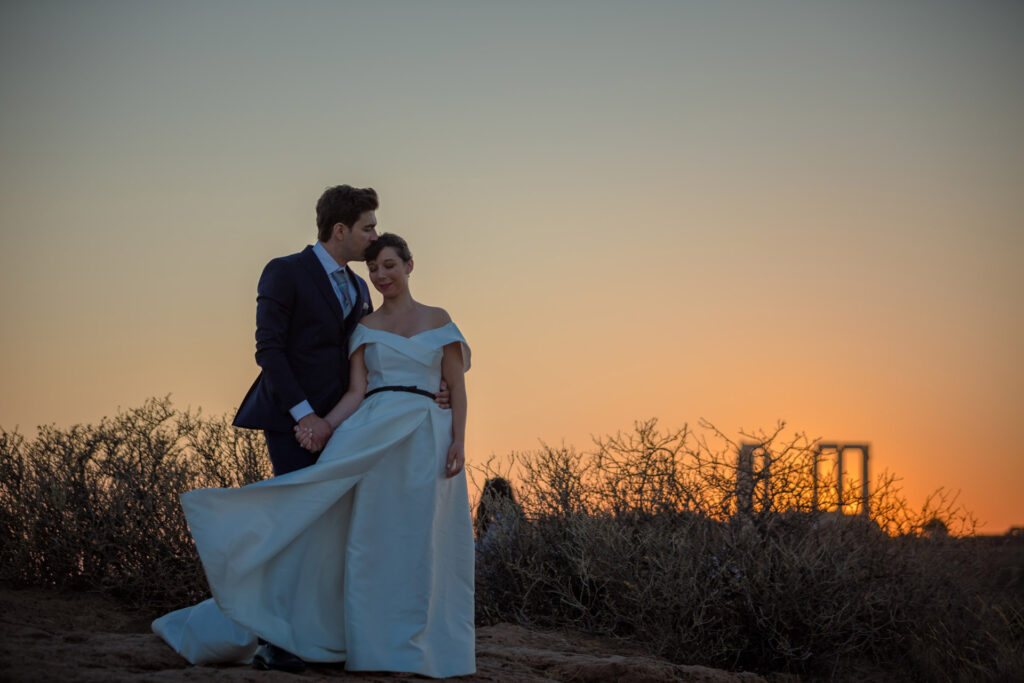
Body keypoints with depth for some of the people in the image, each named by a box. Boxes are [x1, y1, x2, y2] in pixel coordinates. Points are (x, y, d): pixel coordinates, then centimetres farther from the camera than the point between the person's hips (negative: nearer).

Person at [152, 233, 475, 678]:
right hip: (374, 437, 0)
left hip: (426, 441, 0)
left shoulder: (438, 320, 12)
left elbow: (457, 387, 7)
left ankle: (420, 647, 6)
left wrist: (459, 441, -5)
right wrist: (320, 427, -12)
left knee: (421, 548, -1)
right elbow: (355, 393, 4)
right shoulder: (364, 328, 13)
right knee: (365, 543, -7)